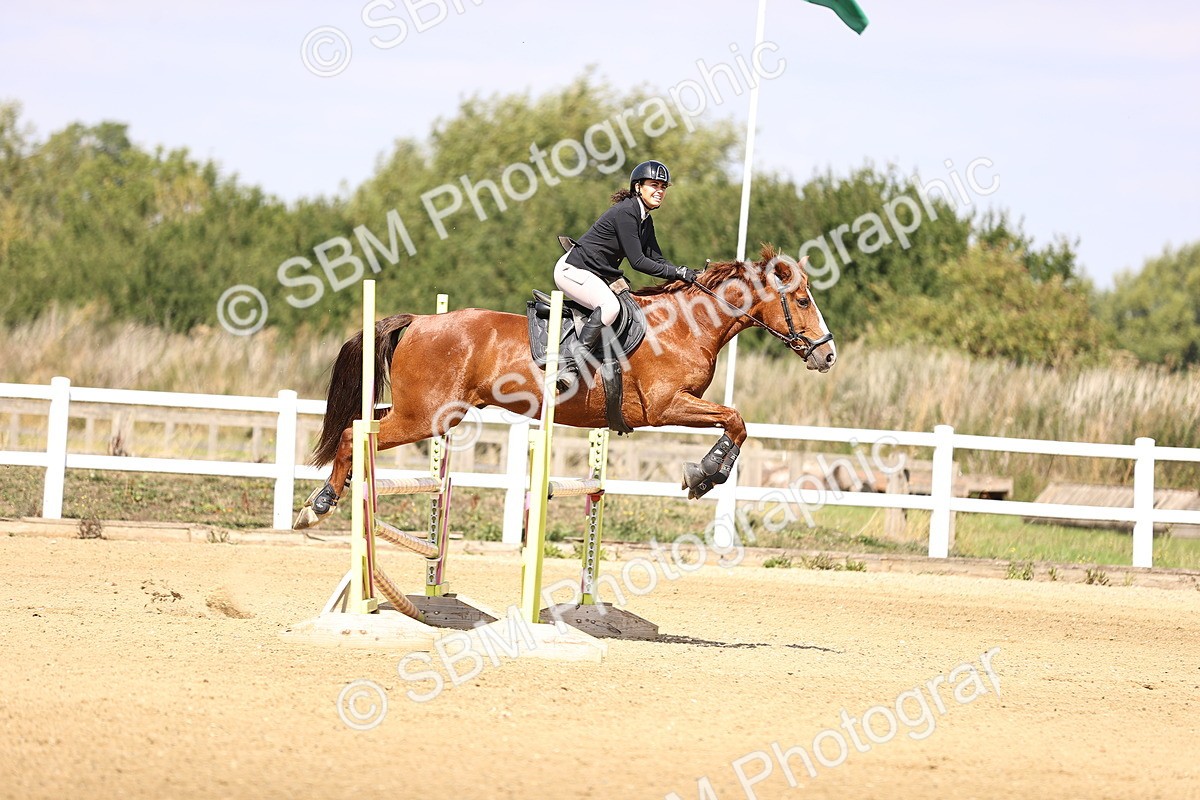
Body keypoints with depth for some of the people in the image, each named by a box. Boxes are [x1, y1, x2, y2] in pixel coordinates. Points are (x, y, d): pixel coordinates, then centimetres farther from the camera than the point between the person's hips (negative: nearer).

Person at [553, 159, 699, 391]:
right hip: (573, 270, -11)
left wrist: (688, 275, -4)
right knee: (610, 306, -33)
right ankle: (575, 360, -26)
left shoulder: (645, 219, 10)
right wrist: (678, 273, -20)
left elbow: (656, 260, 11)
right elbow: (638, 261, -22)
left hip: (600, 276, 11)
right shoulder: (625, 213, -20)